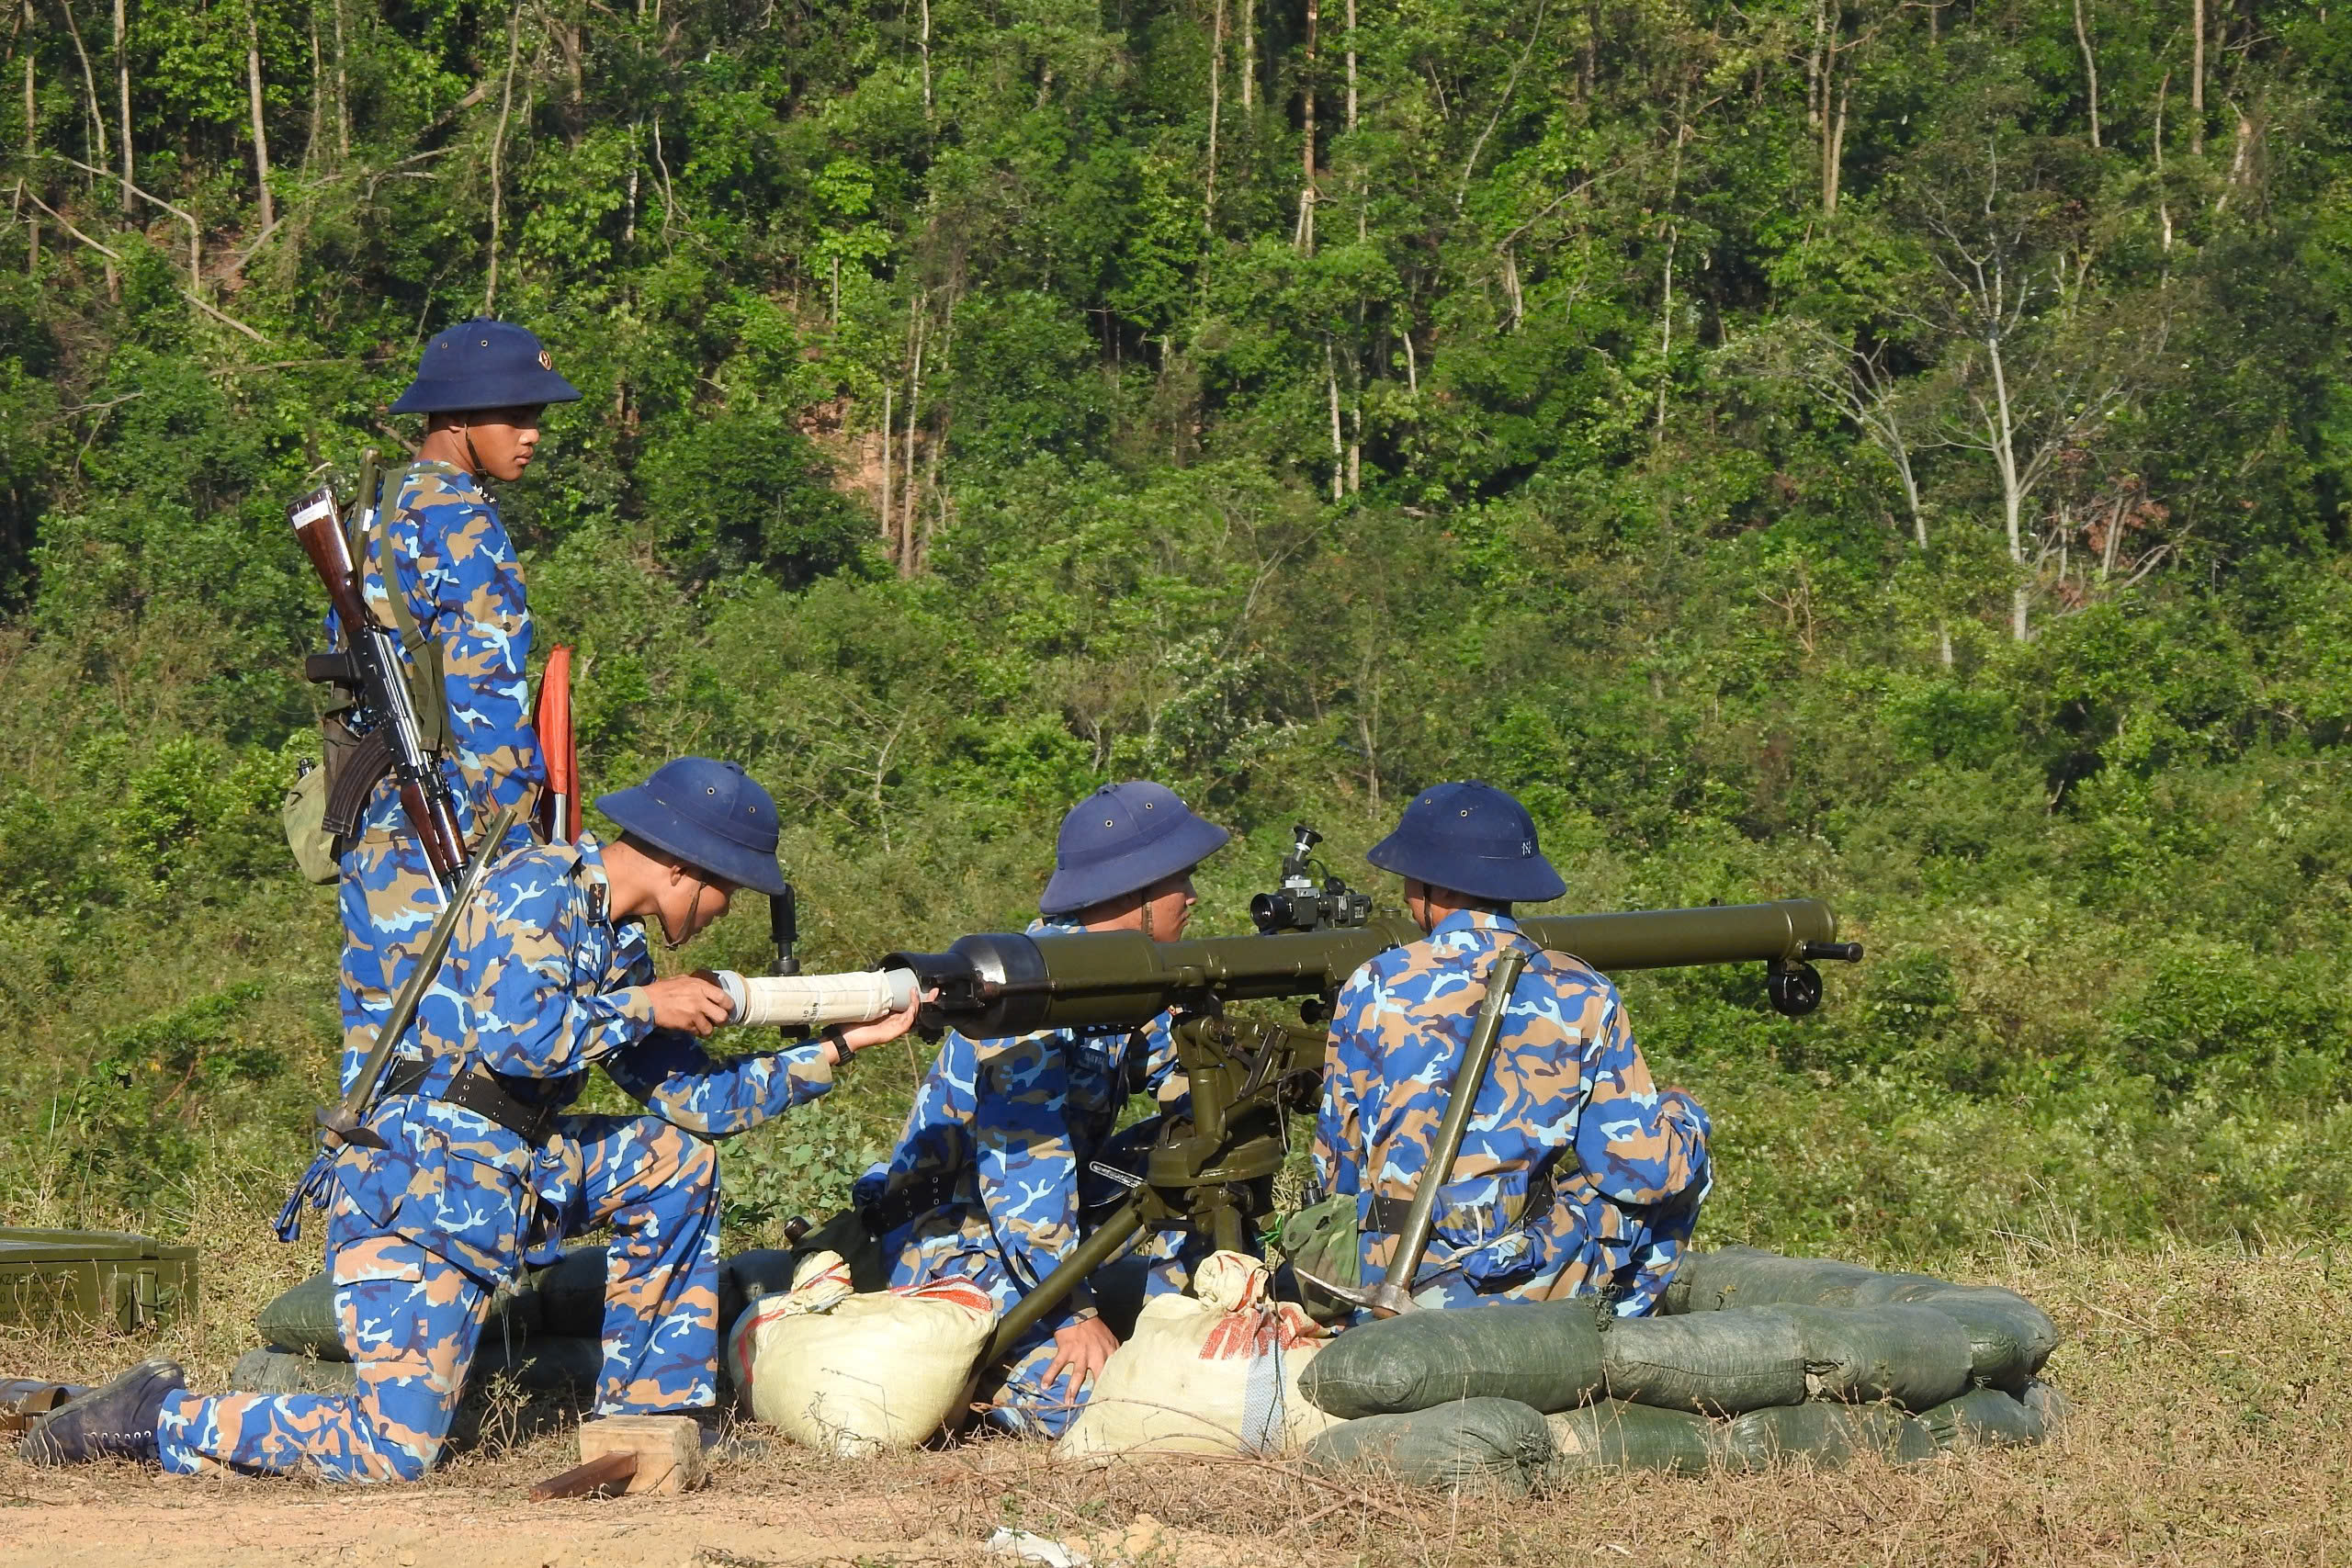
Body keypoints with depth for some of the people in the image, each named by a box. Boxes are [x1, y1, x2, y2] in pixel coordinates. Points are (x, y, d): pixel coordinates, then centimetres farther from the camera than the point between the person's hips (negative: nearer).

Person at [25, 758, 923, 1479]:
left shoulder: (623, 945, 16)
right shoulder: (538, 887, -11)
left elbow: (696, 1096, 14)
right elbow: (514, 1033, -24)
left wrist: (837, 1049, 11)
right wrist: (647, 1007, -12)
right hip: (418, 1188, -9)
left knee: (678, 1158, 10)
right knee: (394, 1452, -15)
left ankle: (644, 1408, 13)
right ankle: (160, 1420, 0)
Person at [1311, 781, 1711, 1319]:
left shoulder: (1372, 991, -5)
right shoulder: (1581, 996, -6)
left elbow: (1337, 1170, 3)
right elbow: (1644, 1171, -3)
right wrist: (1677, 1115, 19)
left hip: (1398, 1282, 2)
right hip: (1545, 1281, -2)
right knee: (1685, 1130, 21)